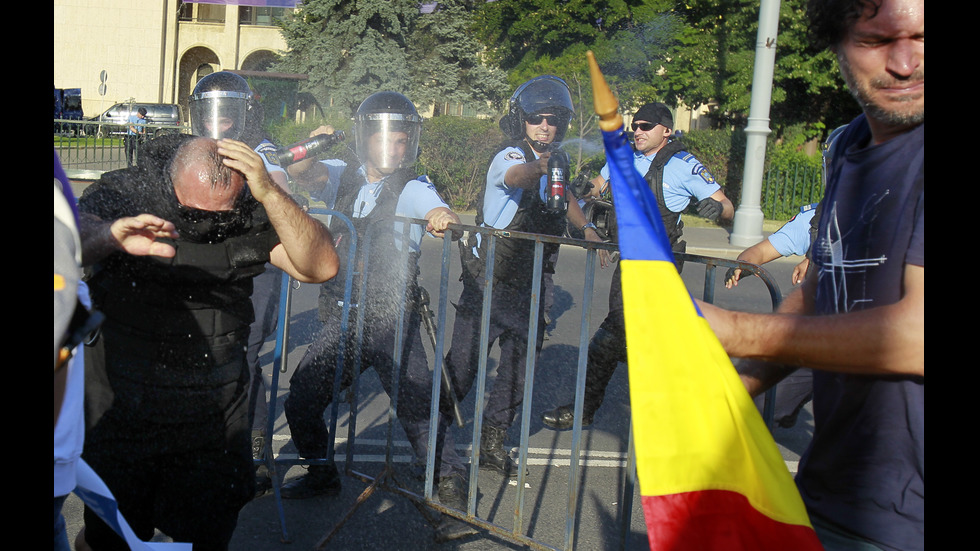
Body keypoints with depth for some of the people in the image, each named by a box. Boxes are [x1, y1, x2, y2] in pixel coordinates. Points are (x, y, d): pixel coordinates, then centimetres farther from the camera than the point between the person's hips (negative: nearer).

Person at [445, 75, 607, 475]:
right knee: (462, 364, -1)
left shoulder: (557, 163, 7)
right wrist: (541, 166, -63)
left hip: (528, 286, 7)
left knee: (520, 365, 9)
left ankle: (492, 444, 24)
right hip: (488, 281, -6)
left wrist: (586, 228, 7)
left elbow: (564, 197, 26)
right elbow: (516, 175, -40)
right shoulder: (509, 157, -15)